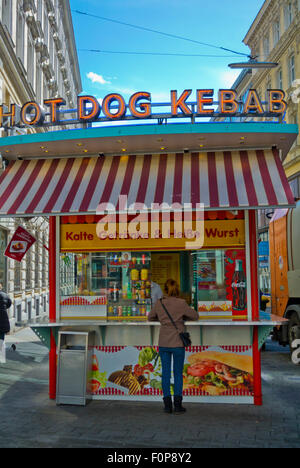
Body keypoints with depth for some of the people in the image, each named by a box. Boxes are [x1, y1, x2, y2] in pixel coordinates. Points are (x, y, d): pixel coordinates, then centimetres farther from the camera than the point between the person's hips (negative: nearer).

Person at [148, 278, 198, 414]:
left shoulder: (159, 304, 0)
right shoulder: (181, 303, -10)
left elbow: (150, 317, 16)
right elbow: (195, 316, 2)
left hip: (163, 344, 3)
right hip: (177, 343, -3)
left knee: (165, 373, 9)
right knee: (178, 373, 6)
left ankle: (167, 404, 10)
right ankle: (178, 404, 6)